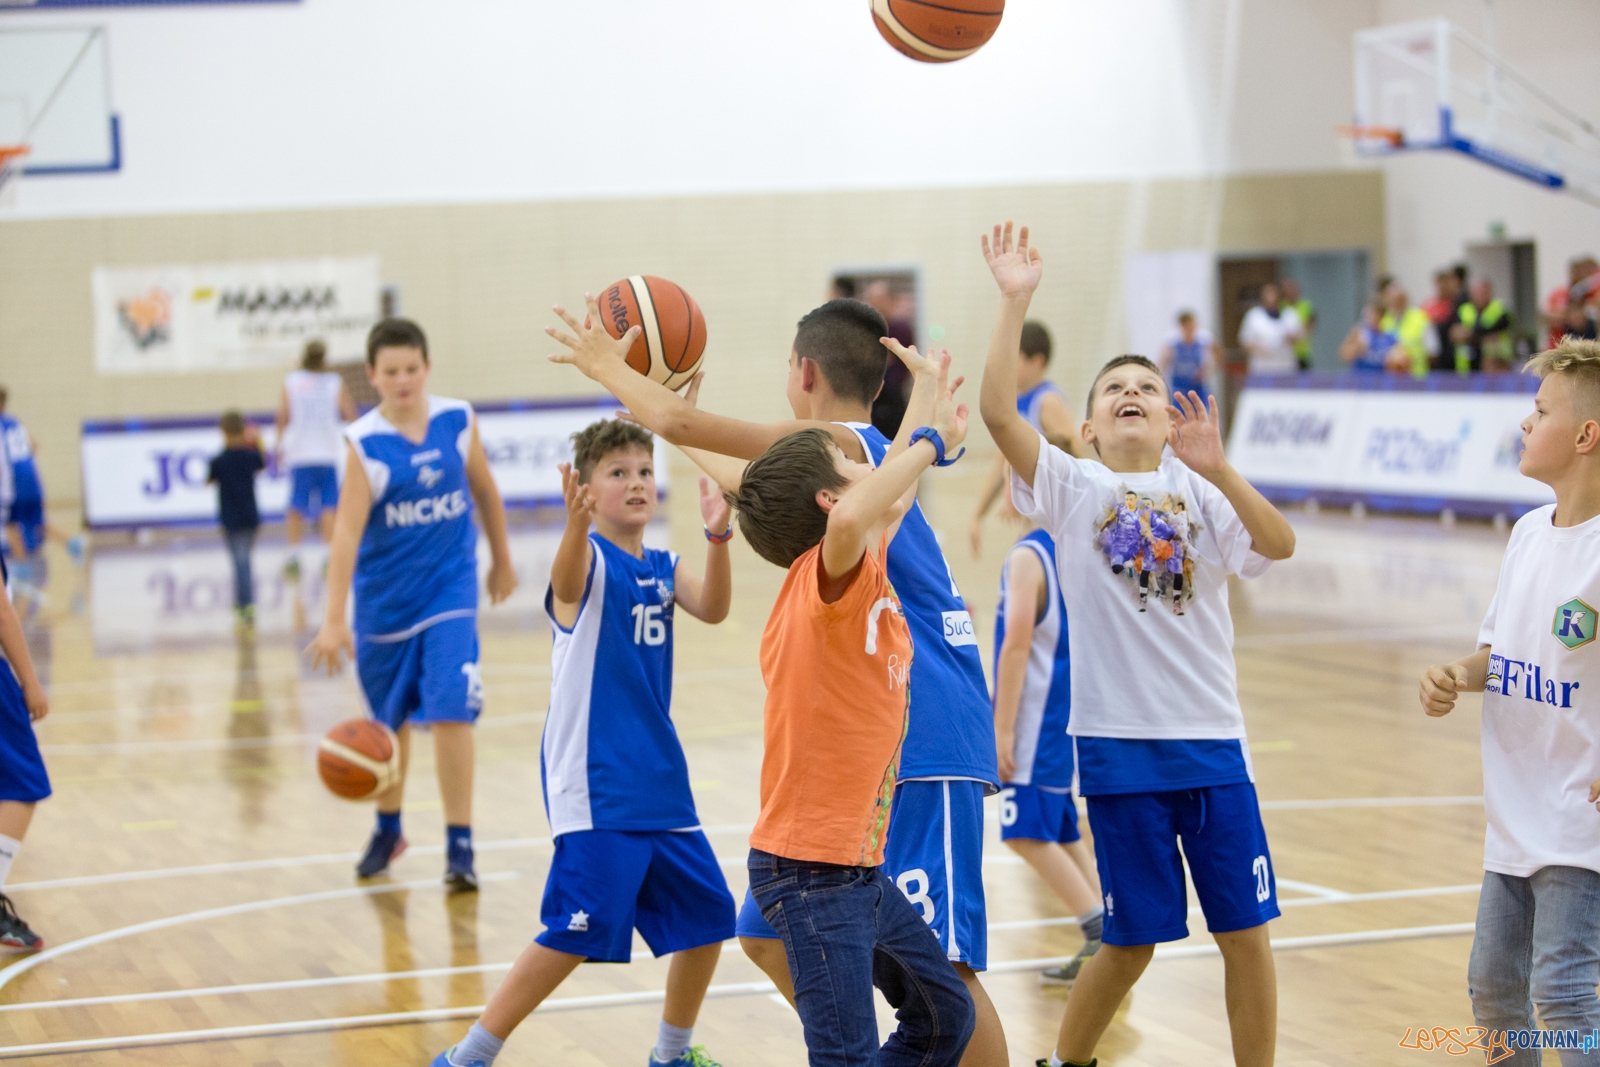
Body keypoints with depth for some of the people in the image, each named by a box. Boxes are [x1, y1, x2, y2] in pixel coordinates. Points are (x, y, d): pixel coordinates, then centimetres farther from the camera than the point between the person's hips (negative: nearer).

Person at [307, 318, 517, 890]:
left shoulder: (458, 421, -7)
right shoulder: (364, 443, -16)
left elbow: (484, 490, 10)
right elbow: (347, 530, -23)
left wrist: (501, 558, 19)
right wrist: (334, 620, -30)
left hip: (449, 589, 0)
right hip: (386, 597, 0)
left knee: (450, 713, -13)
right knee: (390, 720, 16)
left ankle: (459, 844, -4)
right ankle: (388, 830, 37)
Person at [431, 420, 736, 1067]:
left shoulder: (663, 569, 11)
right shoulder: (589, 559, -8)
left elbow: (712, 609, -10)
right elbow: (566, 584, -33)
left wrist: (716, 536, -29)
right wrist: (576, 523, -55)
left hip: (658, 778, 7)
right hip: (592, 782, -7)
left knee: (708, 914, 10)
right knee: (577, 931, -14)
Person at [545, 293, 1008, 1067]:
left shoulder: (838, 446, -10)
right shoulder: (863, 456, 18)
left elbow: (679, 423, -16)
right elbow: (740, 480, 38)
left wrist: (606, 366, 2)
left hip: (920, 749, -10)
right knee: (772, 937, 15)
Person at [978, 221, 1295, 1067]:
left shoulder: (1198, 492, 5)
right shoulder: (1071, 488, 2)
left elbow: (1278, 545, -14)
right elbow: (997, 412, -14)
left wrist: (1217, 470, -28)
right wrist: (1015, 301, -20)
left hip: (1212, 741, 2)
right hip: (1119, 744, -2)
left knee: (1245, 933, 2)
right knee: (1131, 941, 6)